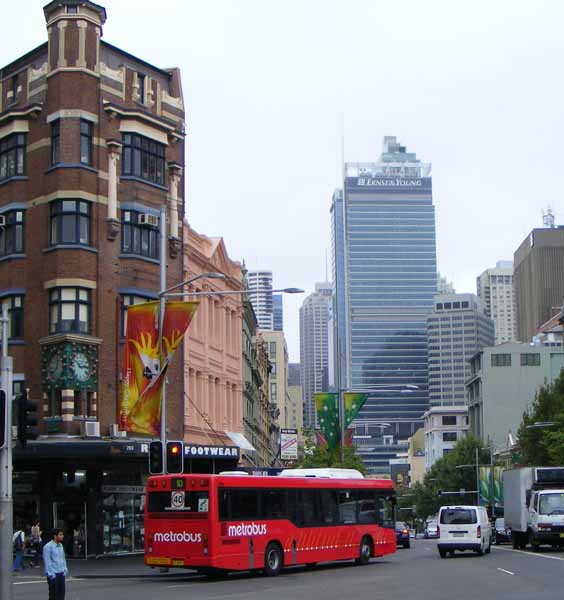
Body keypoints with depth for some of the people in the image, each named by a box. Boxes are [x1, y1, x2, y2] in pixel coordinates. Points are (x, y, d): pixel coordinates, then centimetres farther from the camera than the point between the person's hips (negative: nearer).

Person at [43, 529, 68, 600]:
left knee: (61, 592, 9)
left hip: (61, 573, 7)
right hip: (53, 574, -7)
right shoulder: (48, 546, -14)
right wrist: (51, 574, -17)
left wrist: (65, 570, 11)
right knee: (53, 594, -2)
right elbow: (47, 561, -15)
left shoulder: (60, 545, 11)